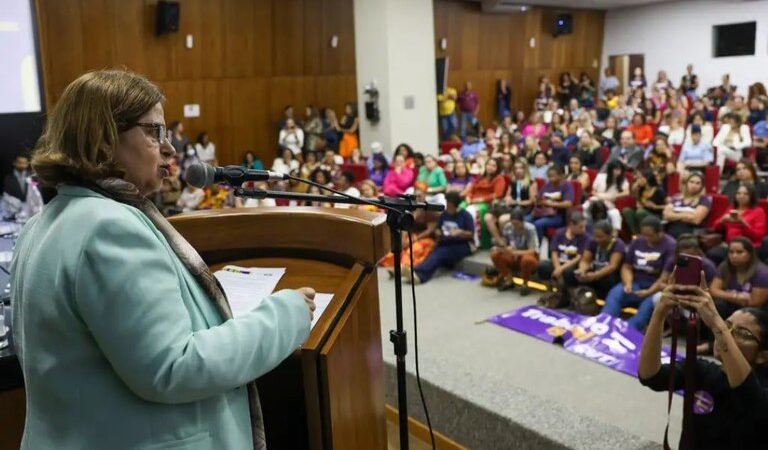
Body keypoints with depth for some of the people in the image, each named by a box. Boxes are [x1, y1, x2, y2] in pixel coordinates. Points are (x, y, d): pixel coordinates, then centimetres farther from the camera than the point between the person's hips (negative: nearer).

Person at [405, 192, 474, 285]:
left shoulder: (465, 215, 1)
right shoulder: (444, 214, 15)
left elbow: (471, 234, -2)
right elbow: (437, 229, 22)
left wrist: (460, 232, -21)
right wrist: (438, 233, -2)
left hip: (461, 246, -5)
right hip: (445, 244, 5)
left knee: (440, 253, -35)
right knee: (435, 253, -31)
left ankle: (419, 273, -59)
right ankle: (417, 275, -59)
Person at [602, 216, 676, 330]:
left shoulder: (670, 245, -5)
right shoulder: (637, 242, 11)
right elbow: (627, 267, 10)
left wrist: (649, 292, -24)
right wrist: (628, 284, -10)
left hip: (658, 287, -4)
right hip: (636, 283, 4)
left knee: (649, 303, -37)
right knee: (615, 293, -26)